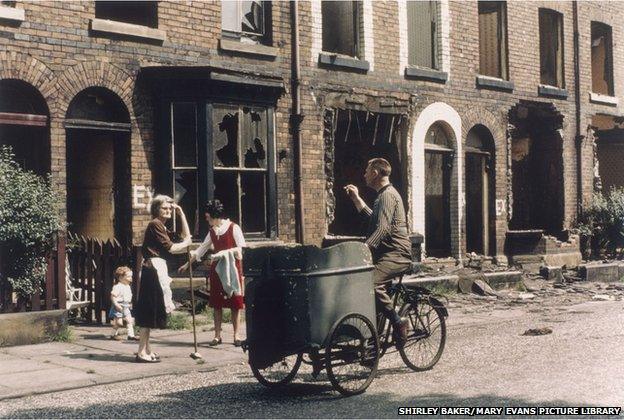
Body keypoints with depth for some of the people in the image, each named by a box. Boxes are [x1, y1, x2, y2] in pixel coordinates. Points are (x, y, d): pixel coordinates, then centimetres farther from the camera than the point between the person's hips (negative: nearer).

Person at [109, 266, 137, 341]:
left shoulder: (128, 287, 11)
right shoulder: (117, 287, -18)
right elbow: (112, 296, -21)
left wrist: (130, 304, 16)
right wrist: (116, 304, -25)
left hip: (126, 307, 8)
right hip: (119, 307, -8)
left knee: (129, 320, 3)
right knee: (118, 322, -4)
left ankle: (131, 335, 5)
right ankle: (114, 334, 14)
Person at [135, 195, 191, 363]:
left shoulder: (163, 227, 20)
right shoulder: (155, 224, -9)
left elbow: (186, 236, 17)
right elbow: (171, 248, -12)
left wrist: (181, 214, 14)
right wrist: (186, 243, 5)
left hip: (158, 268, 10)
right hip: (154, 268, -10)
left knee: (150, 311, 12)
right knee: (150, 311, -9)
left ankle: (146, 349, 19)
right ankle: (142, 352, -7)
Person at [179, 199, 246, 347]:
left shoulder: (234, 228, -7)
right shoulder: (212, 231, 11)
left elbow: (241, 249, -8)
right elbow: (202, 249, 16)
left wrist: (224, 253, -19)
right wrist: (188, 264, 15)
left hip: (232, 269, -5)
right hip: (217, 269, 5)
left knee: (235, 303, -1)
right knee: (217, 303, 4)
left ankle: (236, 335, 6)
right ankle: (217, 336, 10)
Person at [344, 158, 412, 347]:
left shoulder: (387, 194, -12)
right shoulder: (384, 194, 21)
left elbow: (382, 228, -24)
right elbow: (374, 218, 34)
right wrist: (357, 199, 31)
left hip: (396, 254, -11)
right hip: (389, 252, 11)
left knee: (371, 282, -30)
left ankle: (398, 322, -23)